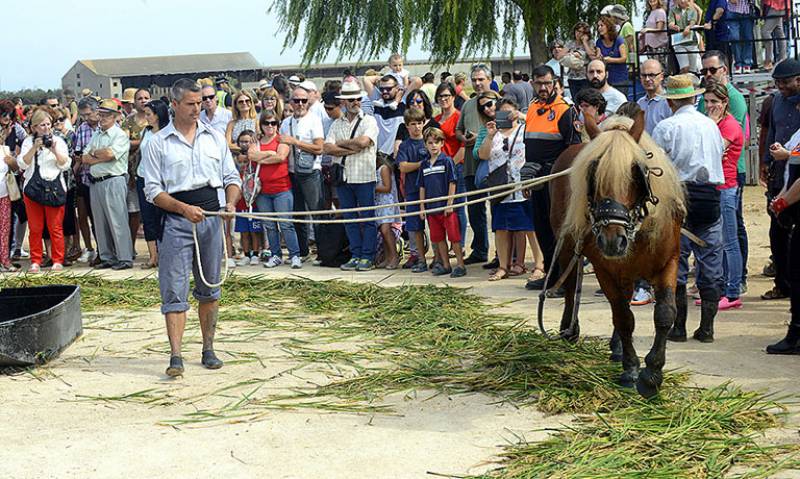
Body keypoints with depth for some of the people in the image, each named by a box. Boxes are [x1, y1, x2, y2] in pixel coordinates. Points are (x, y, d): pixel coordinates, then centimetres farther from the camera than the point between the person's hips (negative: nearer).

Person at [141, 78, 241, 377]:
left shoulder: (215, 138, 11)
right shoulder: (159, 143, 1)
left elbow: (231, 178, 15)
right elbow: (153, 190, -2)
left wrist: (231, 202, -6)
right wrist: (184, 208, -16)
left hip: (211, 218, 3)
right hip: (176, 221, -3)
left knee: (209, 289, 11)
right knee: (174, 290, -8)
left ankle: (208, 350, 21)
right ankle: (175, 356, -9)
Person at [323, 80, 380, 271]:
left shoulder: (369, 121, 1)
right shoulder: (337, 124, 13)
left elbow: (363, 141, -17)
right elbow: (327, 148, 0)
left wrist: (340, 143, -3)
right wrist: (352, 149, -11)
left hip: (364, 177, -4)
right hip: (343, 177, 4)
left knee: (367, 218, -2)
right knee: (350, 218, 8)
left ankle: (367, 257, 3)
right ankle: (355, 256, 14)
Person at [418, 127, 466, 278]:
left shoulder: (447, 161, -5)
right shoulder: (424, 164, 9)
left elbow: (452, 183, -7)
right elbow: (422, 187, 14)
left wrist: (449, 204, -12)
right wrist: (422, 207, 9)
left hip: (446, 207, -5)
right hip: (431, 208, 5)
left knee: (454, 237, -4)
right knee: (438, 238, 11)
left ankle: (460, 265, 2)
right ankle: (445, 265, 20)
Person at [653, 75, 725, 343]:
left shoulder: (665, 127, -6)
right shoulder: (711, 125, 8)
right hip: (710, 195, 3)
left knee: (675, 263, 4)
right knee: (711, 263, 8)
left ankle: (678, 328, 6)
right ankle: (706, 328, 9)